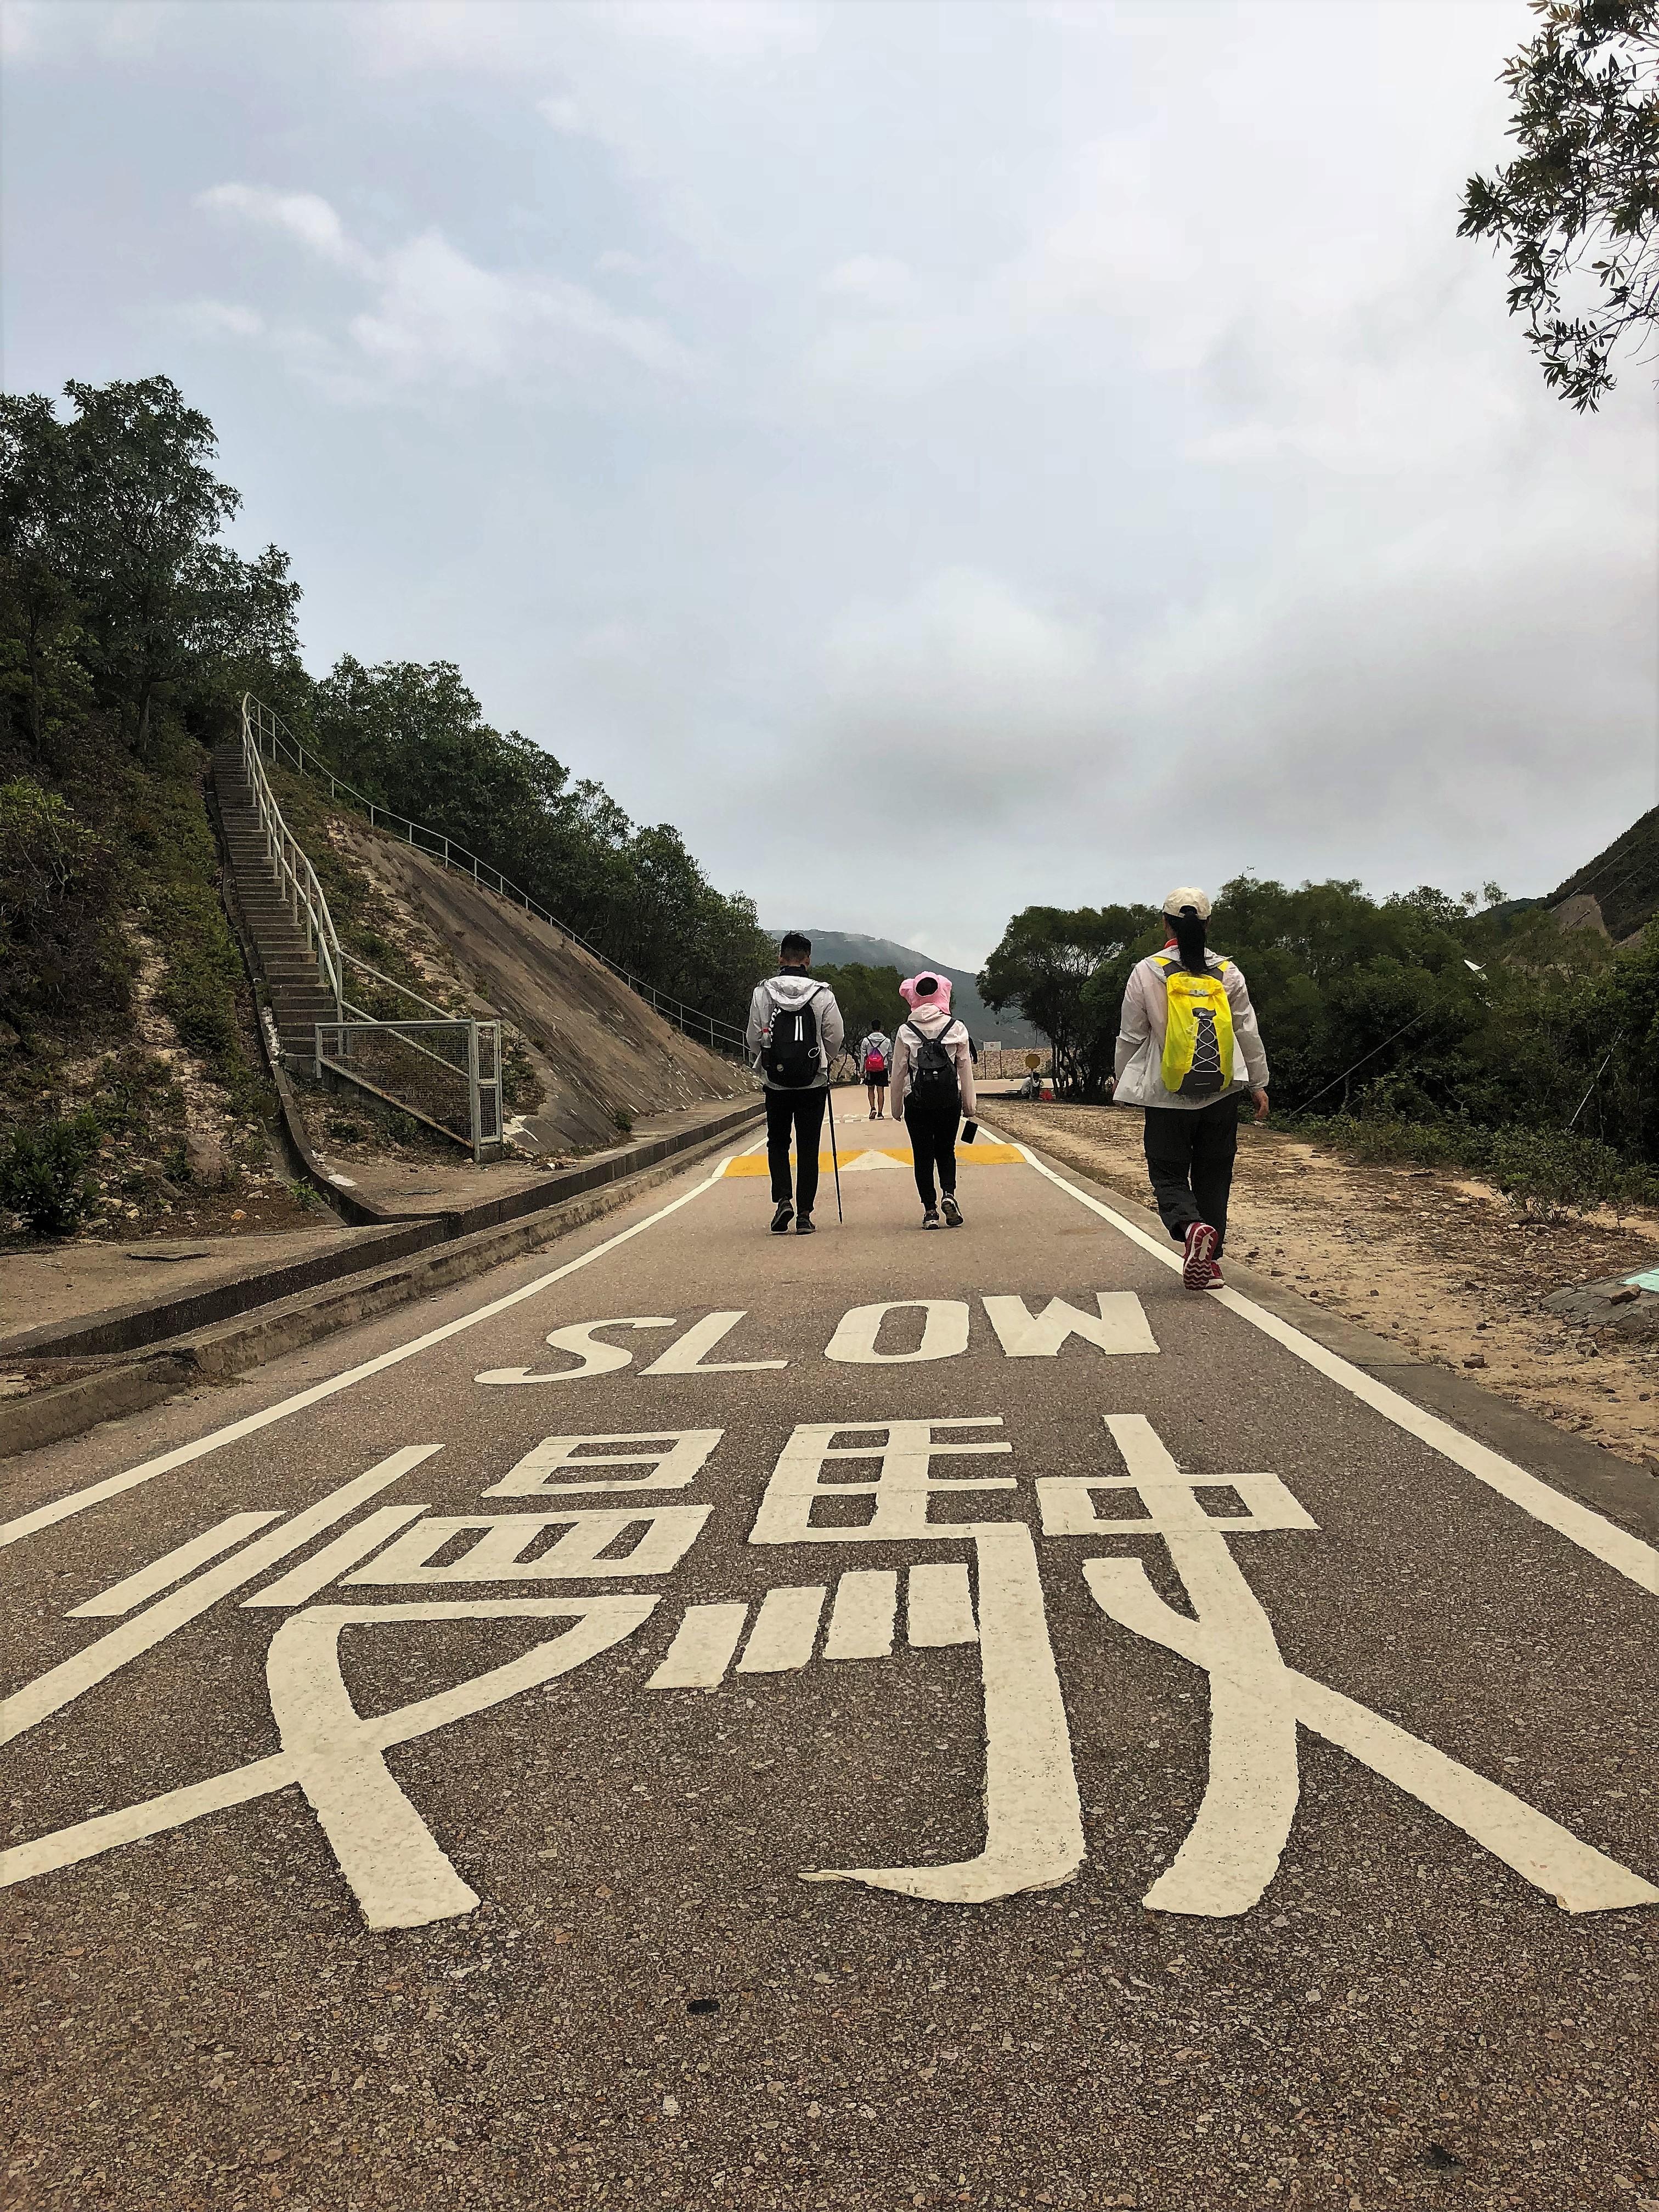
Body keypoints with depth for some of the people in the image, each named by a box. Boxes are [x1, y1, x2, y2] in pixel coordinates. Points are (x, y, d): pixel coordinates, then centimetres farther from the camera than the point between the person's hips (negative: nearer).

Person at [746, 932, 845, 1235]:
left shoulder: (762, 992, -4)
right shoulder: (822, 994, -6)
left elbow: (754, 1039, -2)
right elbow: (836, 1038, -2)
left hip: (775, 1083, 0)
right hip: (813, 1085, 0)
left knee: (777, 1144, 17)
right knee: (808, 1149, 7)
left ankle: (783, 1200, -1)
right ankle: (804, 1214, 6)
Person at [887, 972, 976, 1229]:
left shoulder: (905, 1031, -2)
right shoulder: (957, 1028, 1)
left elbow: (898, 1071, 0)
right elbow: (965, 1068, 4)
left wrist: (896, 1106, 9)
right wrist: (969, 1106, 12)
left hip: (917, 1100, -1)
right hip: (949, 1099, 1)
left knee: (923, 1154, 7)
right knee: (946, 1150, 16)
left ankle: (930, 1210, 4)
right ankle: (949, 1193, -7)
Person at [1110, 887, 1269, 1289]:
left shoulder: (1147, 972, -5)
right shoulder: (1228, 972, 1)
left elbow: (1131, 1035, 0)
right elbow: (1248, 1033, 5)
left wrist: (1120, 1077, 16)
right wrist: (1259, 1083, 15)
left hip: (1168, 1095, -2)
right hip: (1221, 1094, 2)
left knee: (1169, 1174, 6)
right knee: (1213, 1177, 13)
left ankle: (1192, 1228, -23)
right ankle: (1210, 1261, 14)